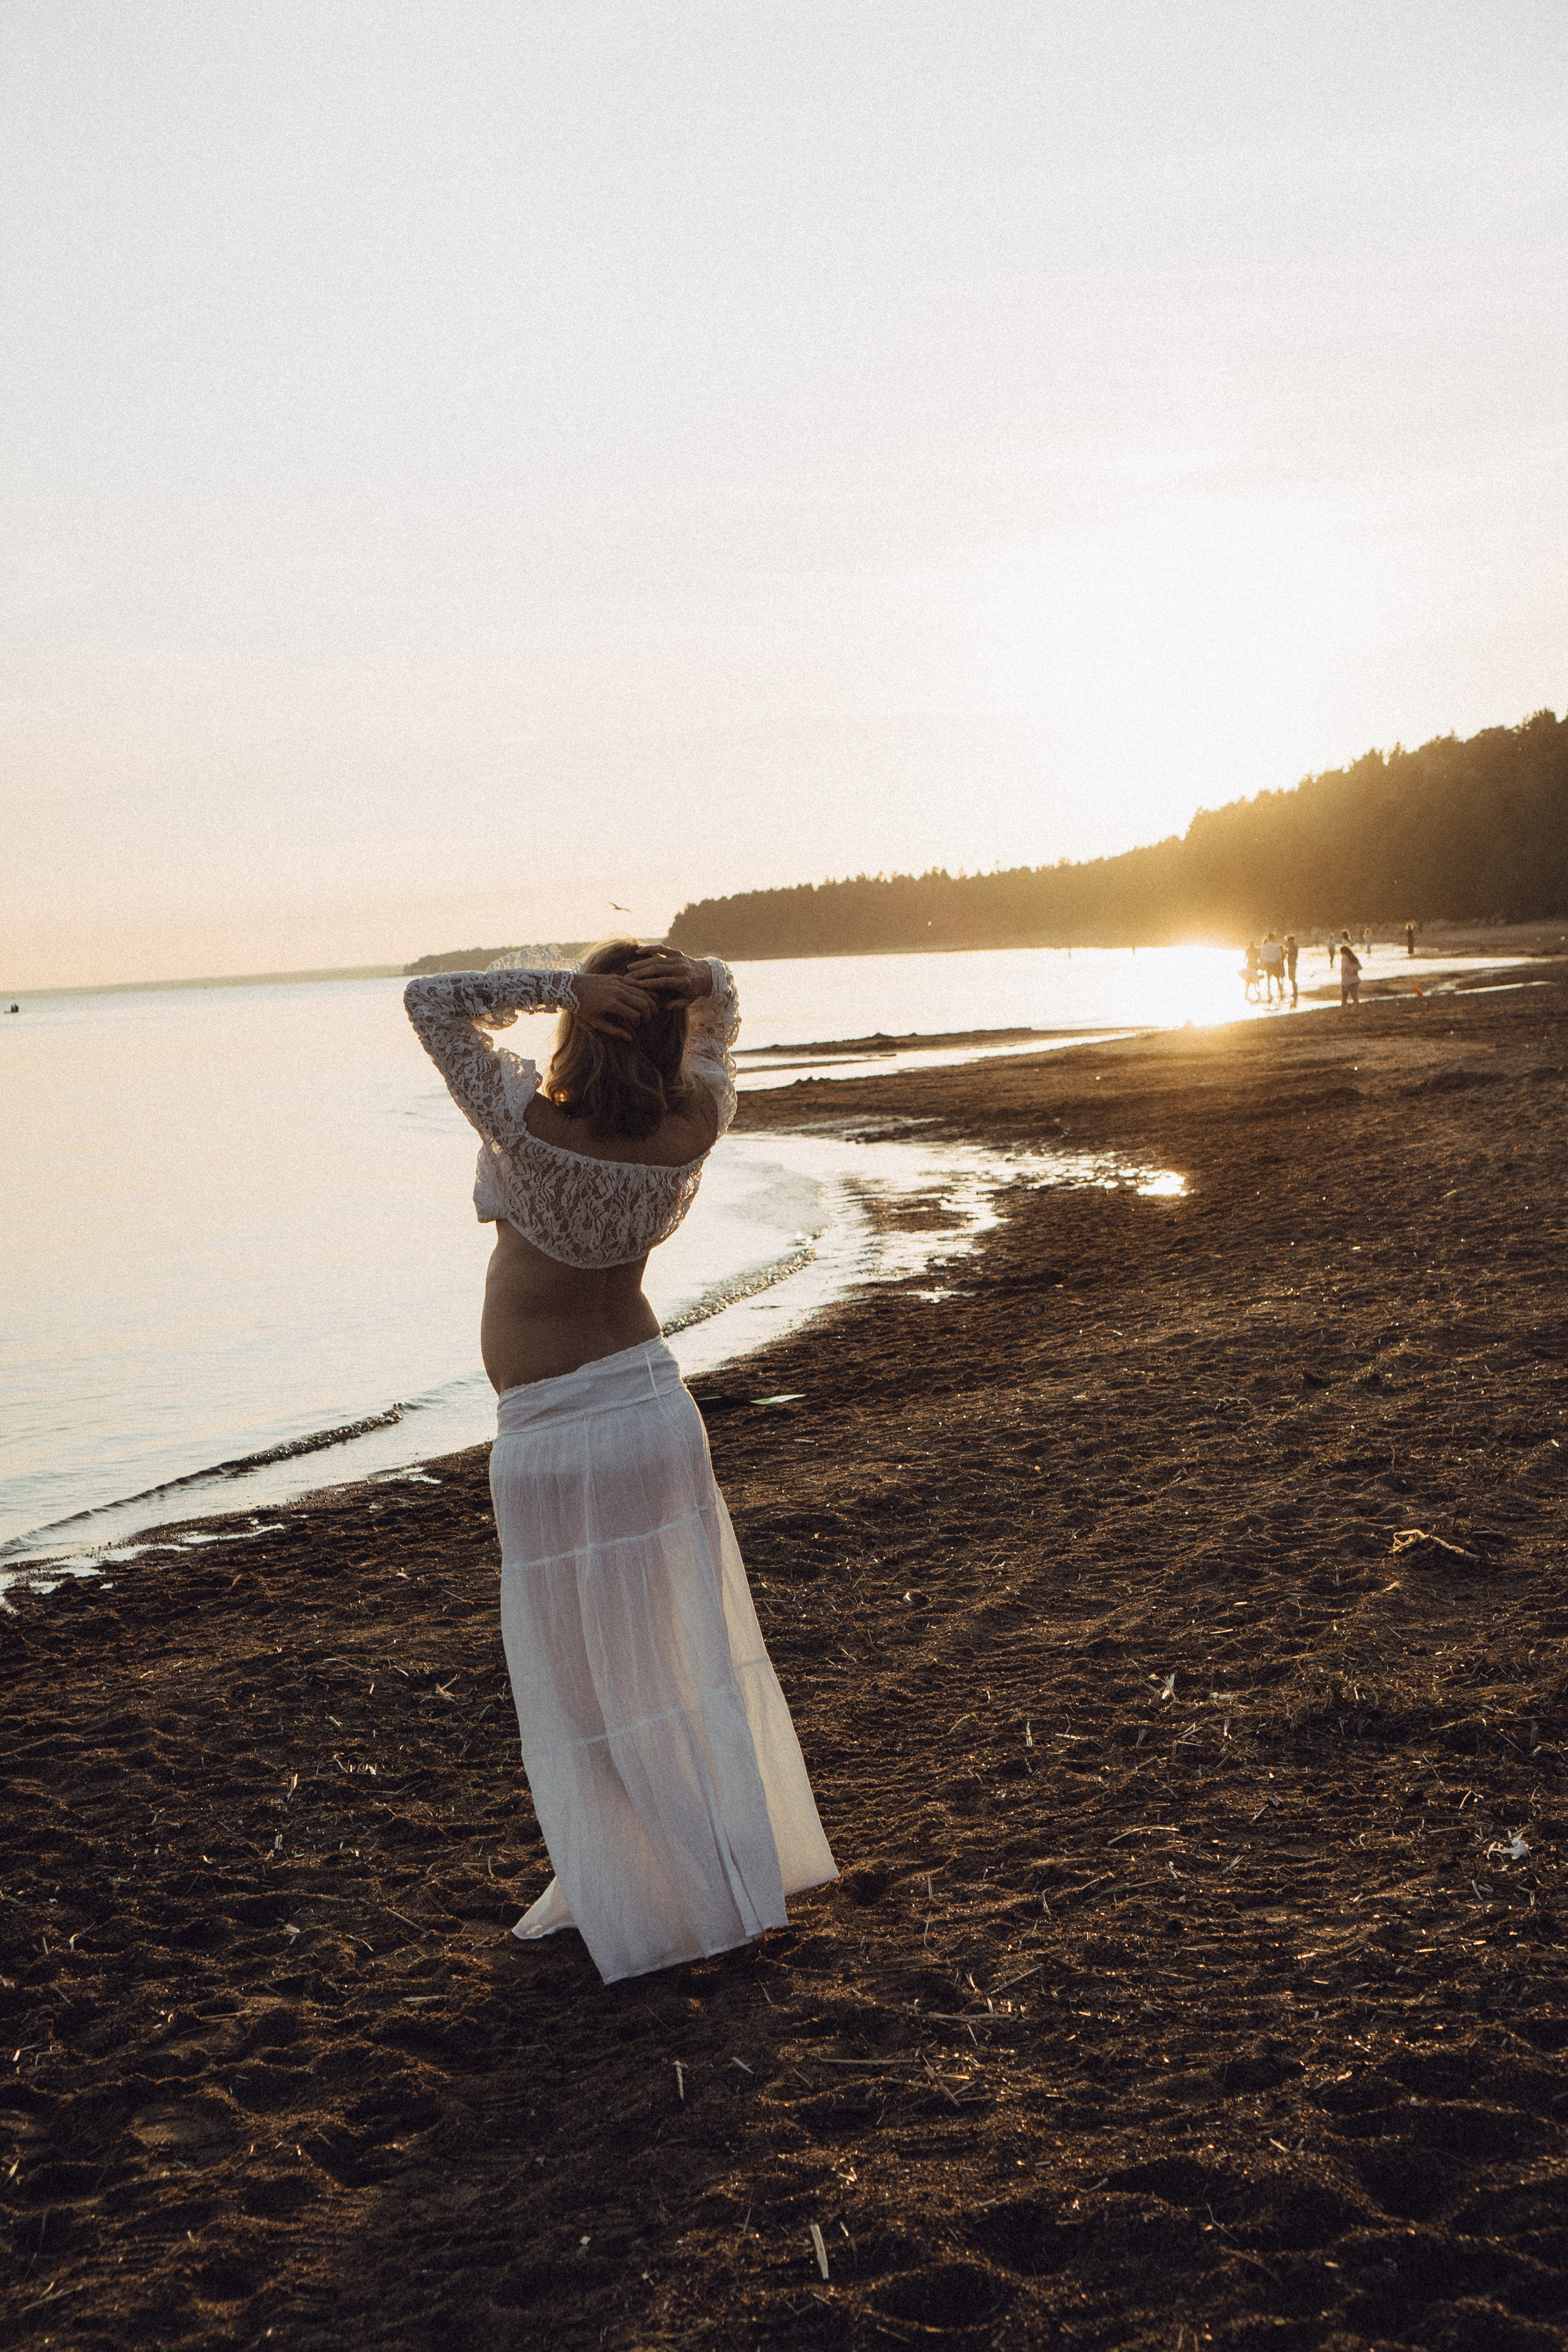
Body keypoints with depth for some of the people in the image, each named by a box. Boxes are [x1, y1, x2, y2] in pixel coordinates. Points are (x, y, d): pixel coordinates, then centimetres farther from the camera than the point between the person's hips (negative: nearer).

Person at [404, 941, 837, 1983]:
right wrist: (693, 982, -15)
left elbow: (431, 998, -13)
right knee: (684, 1643, 20)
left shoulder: (531, 1125, -24)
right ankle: (741, 1858, 34)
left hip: (548, 1438, -5)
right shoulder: (696, 1126, -11)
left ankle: (625, 1893, 21)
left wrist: (564, 988, -24)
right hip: (654, 1403, 5)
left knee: (579, 1674, 9)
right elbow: (724, 1003, 9)